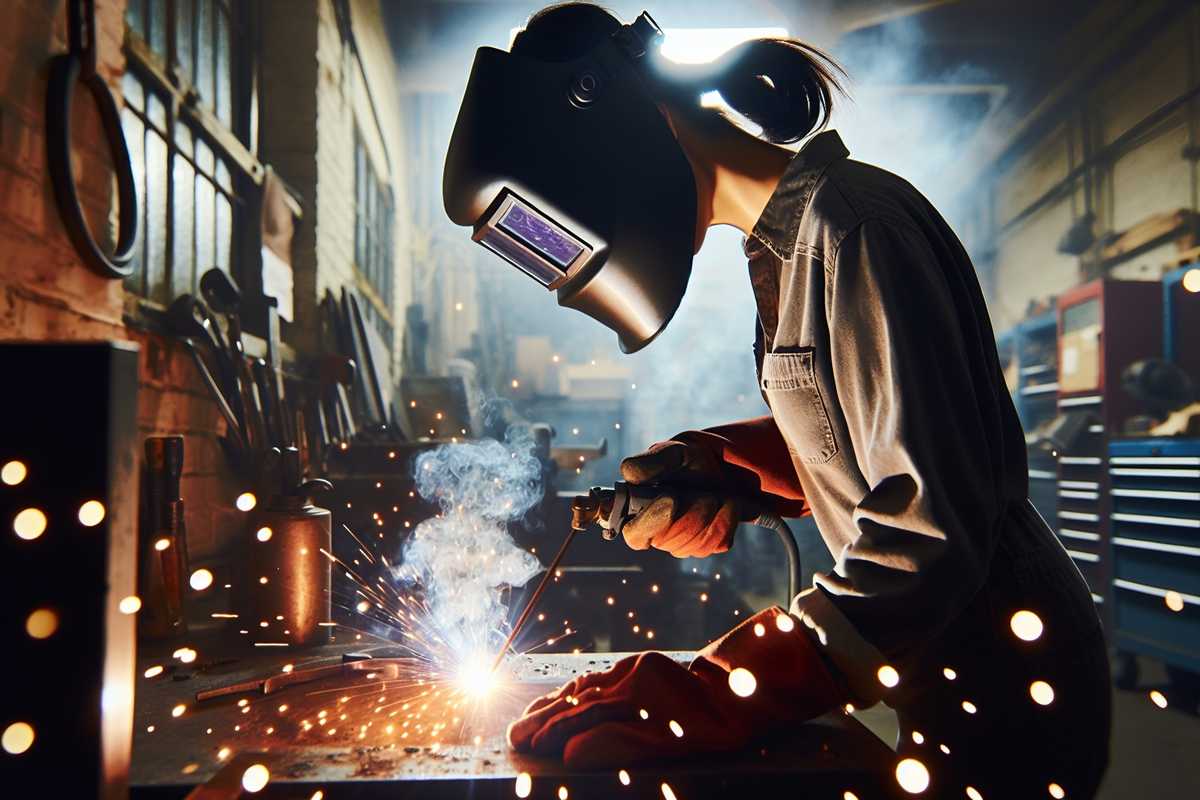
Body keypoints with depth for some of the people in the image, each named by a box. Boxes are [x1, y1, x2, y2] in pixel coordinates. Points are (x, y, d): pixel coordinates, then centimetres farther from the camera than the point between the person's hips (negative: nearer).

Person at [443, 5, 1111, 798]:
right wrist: (725, 467, -4)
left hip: (1007, 692, -8)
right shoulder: (787, 241, 4)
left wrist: (713, 698, -31)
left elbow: (932, 531, -28)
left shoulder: (852, 225, -24)